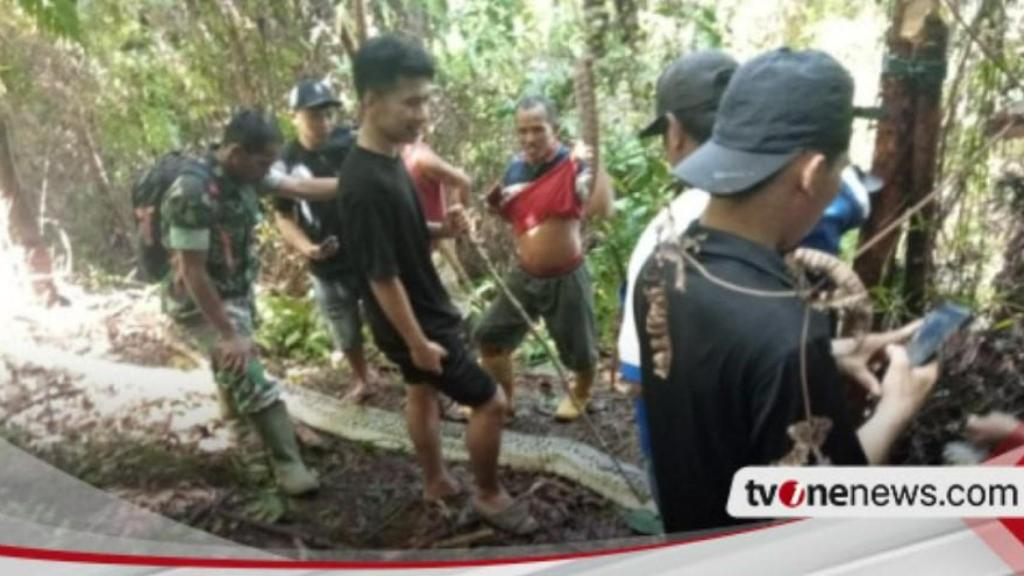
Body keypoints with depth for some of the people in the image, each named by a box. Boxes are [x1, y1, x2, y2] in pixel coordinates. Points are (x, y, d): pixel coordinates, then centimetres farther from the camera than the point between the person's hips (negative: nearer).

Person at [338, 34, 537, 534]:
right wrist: (418, 342, -19)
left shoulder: (389, 157, -2)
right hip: (413, 322, -10)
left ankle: (436, 482, 44)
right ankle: (489, 494, 23)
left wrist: (440, 229, -6)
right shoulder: (366, 184, -32)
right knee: (490, 401, 2)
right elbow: (382, 276, -27)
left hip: (421, 312, 10)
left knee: (423, 392, 24)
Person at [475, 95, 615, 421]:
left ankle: (580, 395, 45)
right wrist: (494, 201, -1)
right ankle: (505, 399, 33)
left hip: (565, 279, -5)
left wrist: (597, 164, -43)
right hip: (524, 276, 6)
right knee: (490, 335, 12)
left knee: (579, 352, 12)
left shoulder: (573, 167, -19)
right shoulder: (515, 168, 1)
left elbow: (603, 209, -37)